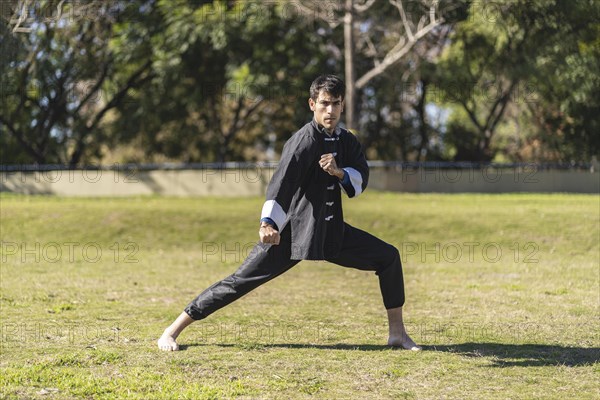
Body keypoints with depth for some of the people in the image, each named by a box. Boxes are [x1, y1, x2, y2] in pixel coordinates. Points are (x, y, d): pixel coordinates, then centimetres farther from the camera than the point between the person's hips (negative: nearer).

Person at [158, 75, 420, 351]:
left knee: (389, 257, 1)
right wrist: (268, 222, -45)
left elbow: (361, 180, 3)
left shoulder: (346, 141, 8)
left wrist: (339, 172, -20)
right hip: (290, 231, -7)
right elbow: (281, 182, -29)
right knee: (241, 280, -11)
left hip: (331, 231, 7)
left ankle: (397, 334, 10)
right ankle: (172, 332, -4)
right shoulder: (304, 140, -15)